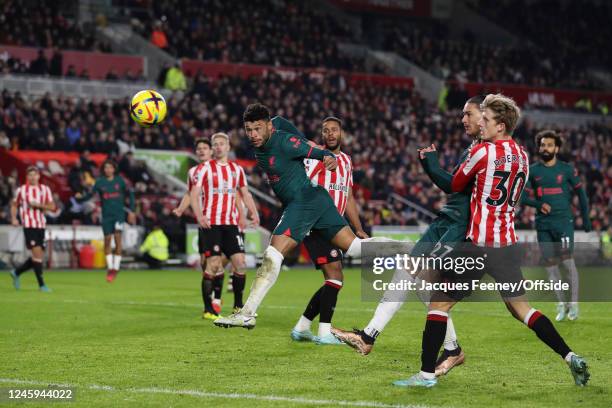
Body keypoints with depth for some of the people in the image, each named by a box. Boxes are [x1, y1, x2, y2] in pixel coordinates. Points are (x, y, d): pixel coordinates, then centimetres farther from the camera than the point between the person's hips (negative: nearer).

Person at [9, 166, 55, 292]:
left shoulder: (45, 189, 7)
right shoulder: (21, 190, 3)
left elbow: (52, 206, 1)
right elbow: (14, 205, 14)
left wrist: (38, 205, -14)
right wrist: (14, 218, -1)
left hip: (41, 225, 4)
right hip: (29, 225, -4)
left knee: (39, 256, 7)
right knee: (37, 253, -13)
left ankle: (16, 272, 28)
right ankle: (41, 284, -8)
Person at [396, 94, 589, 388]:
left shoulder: (483, 151, -11)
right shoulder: (522, 155, 9)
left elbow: (456, 185, 3)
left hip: (479, 245, -6)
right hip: (508, 244, 6)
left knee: (439, 302, 3)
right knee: (521, 307, 16)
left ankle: (427, 374, 0)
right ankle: (571, 358, 6)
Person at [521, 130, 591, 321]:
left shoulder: (567, 169, 2)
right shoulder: (532, 171, 7)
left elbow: (580, 192, 9)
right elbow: (524, 197, 6)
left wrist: (586, 218, 7)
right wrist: (539, 204, -14)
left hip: (563, 221, -3)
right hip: (543, 224, 3)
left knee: (567, 260, -10)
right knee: (550, 264, 3)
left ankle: (573, 302, 1)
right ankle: (562, 304, 13)